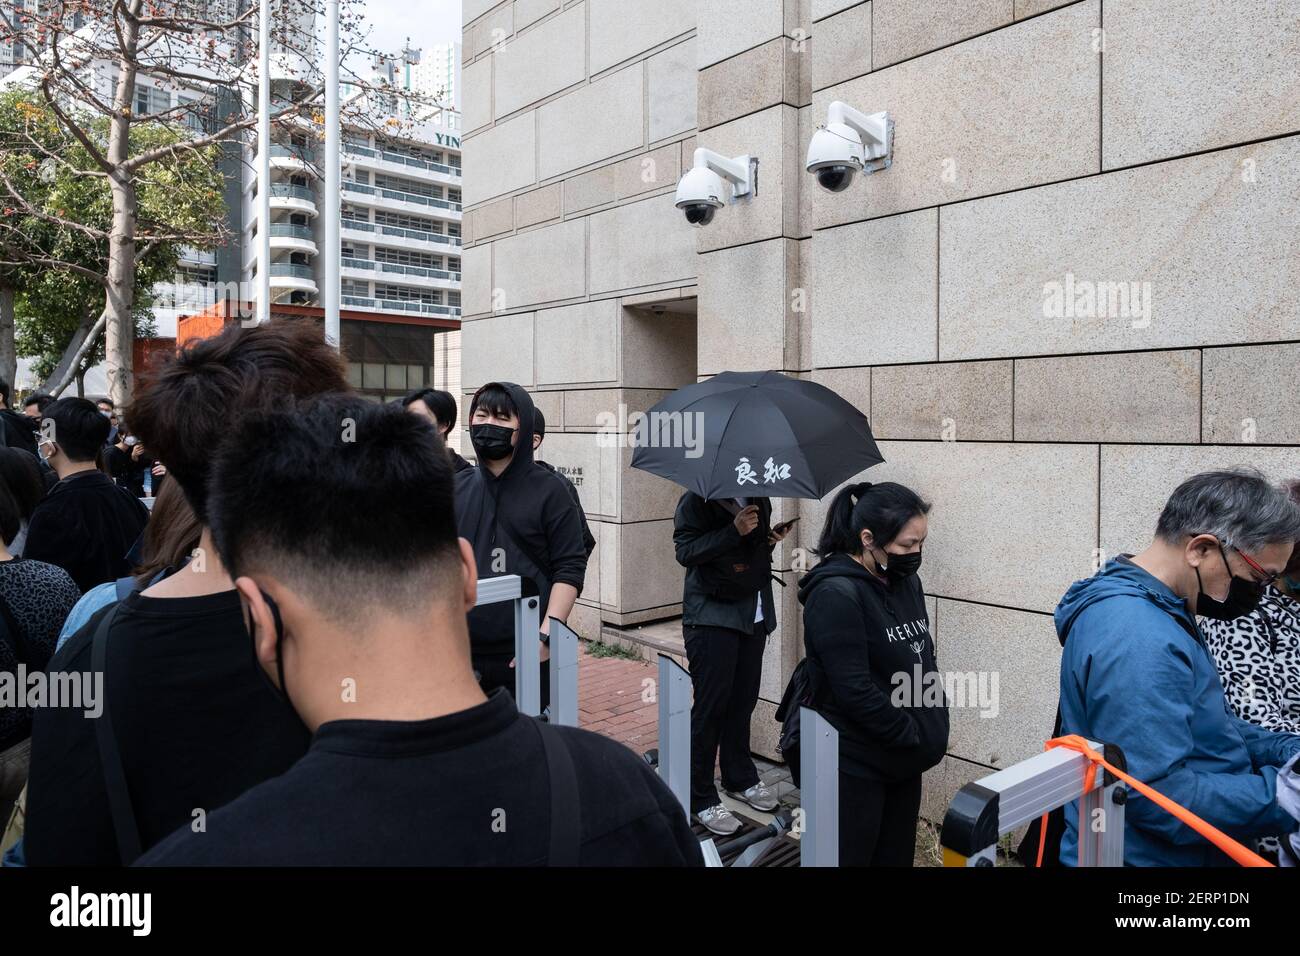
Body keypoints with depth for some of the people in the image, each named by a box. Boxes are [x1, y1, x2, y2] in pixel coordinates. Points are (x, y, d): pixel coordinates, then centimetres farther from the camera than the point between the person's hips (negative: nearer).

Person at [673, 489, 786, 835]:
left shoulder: (759, 498, 12)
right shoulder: (699, 499, -8)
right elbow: (686, 551, -16)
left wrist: (771, 539, 4)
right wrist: (734, 530, -24)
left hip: (754, 614, 6)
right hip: (711, 615, -6)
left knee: (743, 700, 11)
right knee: (711, 704, -3)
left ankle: (740, 778, 29)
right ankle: (699, 797, 8)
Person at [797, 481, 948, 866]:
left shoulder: (905, 581, 6)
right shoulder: (836, 594, -20)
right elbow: (855, 692, -22)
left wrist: (934, 729, 3)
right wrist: (915, 737, -13)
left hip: (903, 760, 8)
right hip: (855, 766, -7)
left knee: (897, 857, 17)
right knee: (850, 858, 6)